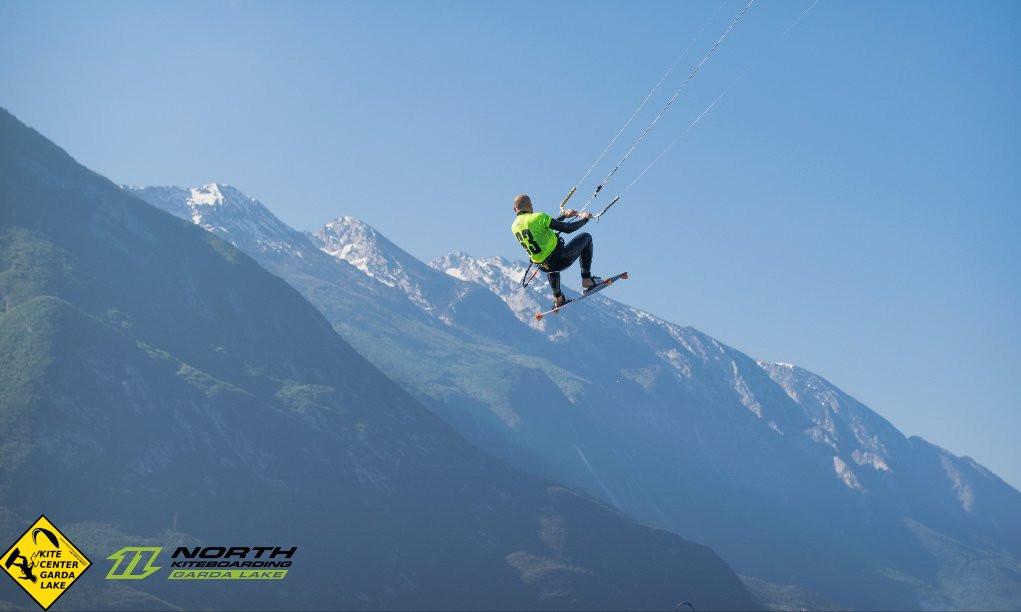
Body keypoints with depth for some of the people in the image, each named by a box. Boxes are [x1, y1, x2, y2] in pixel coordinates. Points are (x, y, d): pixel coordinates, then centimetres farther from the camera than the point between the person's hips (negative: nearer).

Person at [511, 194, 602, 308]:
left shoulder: (514, 227, 5)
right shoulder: (538, 217, -17)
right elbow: (568, 229, -14)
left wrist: (563, 216, 24)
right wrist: (584, 219, 3)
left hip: (543, 267, 7)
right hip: (560, 260, -6)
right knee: (586, 237, 14)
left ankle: (558, 299, 41)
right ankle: (587, 279, 12)